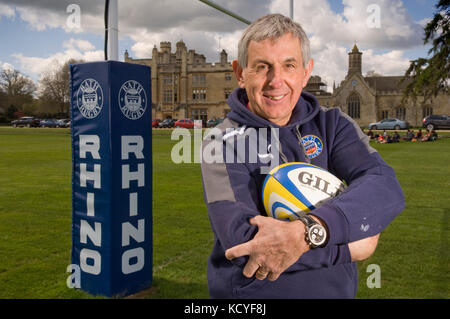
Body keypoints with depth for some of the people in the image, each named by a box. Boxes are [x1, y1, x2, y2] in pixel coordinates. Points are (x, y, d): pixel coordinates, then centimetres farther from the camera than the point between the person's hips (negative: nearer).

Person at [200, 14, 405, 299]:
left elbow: (386, 187, -21)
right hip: (252, 294, -3)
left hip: (338, 289, 3)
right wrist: (352, 245, -25)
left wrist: (307, 232, -36)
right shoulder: (224, 142, -15)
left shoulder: (331, 124, -5)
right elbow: (241, 241, -29)